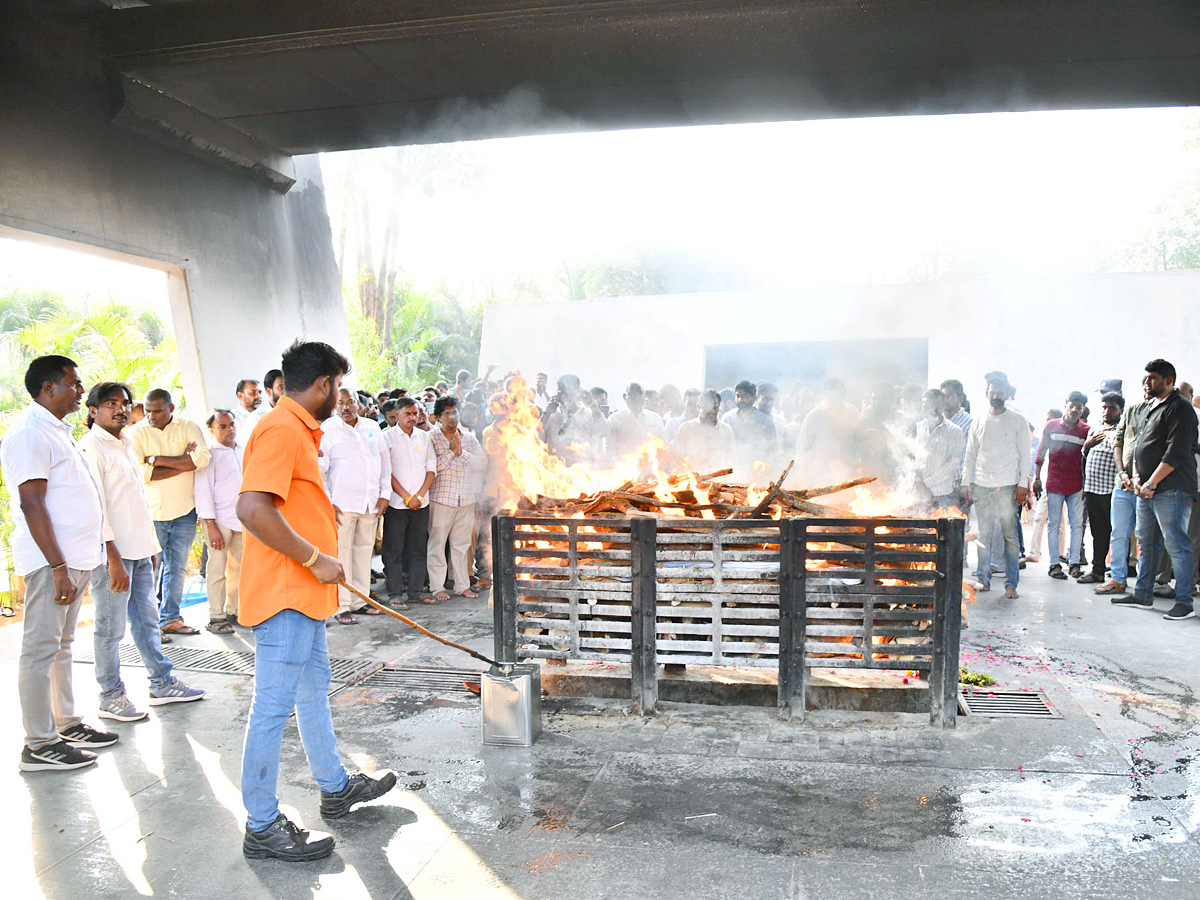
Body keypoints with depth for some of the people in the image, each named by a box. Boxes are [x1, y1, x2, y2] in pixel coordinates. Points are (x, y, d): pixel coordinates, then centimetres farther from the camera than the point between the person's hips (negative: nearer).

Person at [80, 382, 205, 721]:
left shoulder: (125, 444, 16)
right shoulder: (91, 448, -11)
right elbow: (94, 507, -17)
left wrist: (150, 546, 19)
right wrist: (113, 559, -20)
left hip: (138, 551, 9)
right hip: (112, 553, -8)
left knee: (146, 620, 15)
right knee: (111, 628, 1)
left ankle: (162, 684, 23)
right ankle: (111, 697, 12)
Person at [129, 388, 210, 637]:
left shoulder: (188, 427, 4)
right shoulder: (137, 432, 0)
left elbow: (202, 458, -13)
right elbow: (140, 472, -14)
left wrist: (158, 460, -14)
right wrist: (184, 463, -13)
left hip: (184, 511, 2)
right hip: (151, 512, -2)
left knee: (177, 568, 10)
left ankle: (170, 619, 21)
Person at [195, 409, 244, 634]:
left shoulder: (244, 451, 14)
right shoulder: (209, 454, -5)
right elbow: (203, 490, -9)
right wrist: (211, 525, -14)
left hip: (242, 518, 6)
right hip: (219, 520, -6)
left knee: (239, 568, 10)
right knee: (217, 570, -3)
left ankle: (234, 611, 20)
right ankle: (216, 617, 4)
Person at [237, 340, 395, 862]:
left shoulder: (299, 430, 16)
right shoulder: (281, 429, -18)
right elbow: (252, 510, -28)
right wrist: (315, 558, -21)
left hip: (303, 591, 11)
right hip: (283, 594, -11)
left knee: (314, 688, 20)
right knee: (274, 706, -2)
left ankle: (335, 787, 36)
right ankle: (262, 827, 9)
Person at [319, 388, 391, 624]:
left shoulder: (372, 427, 13)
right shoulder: (327, 429, -1)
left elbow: (385, 461, 17)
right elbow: (319, 468, -4)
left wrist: (385, 494, 9)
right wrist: (326, 501, -12)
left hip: (371, 502, 5)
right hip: (342, 502, -4)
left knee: (364, 550, 9)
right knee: (341, 552, -5)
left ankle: (360, 601, 18)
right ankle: (342, 606, 1)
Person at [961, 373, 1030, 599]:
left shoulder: (1018, 421, 4)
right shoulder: (978, 422, 11)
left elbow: (1024, 455, 2)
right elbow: (970, 455, 14)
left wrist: (1023, 483, -6)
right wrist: (966, 483, 7)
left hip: (1007, 486, -2)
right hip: (981, 486, 3)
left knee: (1010, 535, -3)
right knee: (984, 534, 5)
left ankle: (1011, 583, 1)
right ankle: (983, 578, 13)